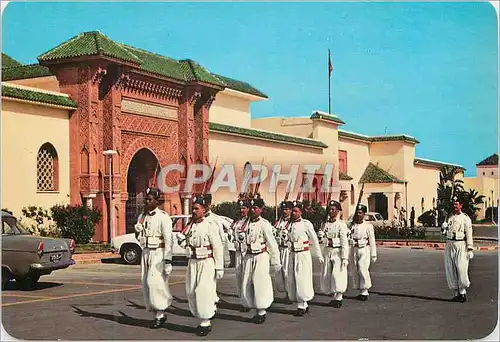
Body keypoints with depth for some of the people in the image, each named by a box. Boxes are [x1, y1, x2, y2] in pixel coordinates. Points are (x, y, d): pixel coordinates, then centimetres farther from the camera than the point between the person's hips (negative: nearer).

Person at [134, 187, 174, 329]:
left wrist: (168, 260, -21)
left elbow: (168, 239, -15)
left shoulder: (163, 217, -11)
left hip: (158, 253, -7)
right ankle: (159, 313, 15)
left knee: (155, 282, -15)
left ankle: (160, 314, -5)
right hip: (146, 252, 8)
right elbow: (138, 237, 21)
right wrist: (137, 230, -3)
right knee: (147, 283, 6)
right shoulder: (142, 217, 12)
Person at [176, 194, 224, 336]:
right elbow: (185, 244, 14)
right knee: (191, 291, 7)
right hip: (192, 262, 7)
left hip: (207, 263, -6)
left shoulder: (210, 226, -11)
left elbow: (218, 247, -12)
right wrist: (181, 239, -9)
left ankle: (206, 322, 3)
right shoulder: (189, 226, 8)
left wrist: (219, 267, -13)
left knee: (204, 291, -7)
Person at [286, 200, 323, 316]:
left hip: (303, 255, -5)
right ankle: (303, 305, 19)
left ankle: (302, 306, 8)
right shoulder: (290, 225, 7)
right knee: (292, 281, 6)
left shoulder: (306, 224, -7)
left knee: (302, 280, -4)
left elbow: (314, 240, -2)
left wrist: (319, 256, 2)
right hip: (292, 254, 5)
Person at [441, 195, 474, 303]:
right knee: (450, 270, 3)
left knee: (461, 268, -14)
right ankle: (456, 293, 11)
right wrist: (444, 227, -4)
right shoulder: (449, 218, 16)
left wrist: (470, 249, -11)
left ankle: (463, 292, -4)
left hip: (461, 245, -5)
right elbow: (445, 232, 20)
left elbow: (469, 234, -4)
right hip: (449, 244, 5)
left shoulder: (465, 218, 2)